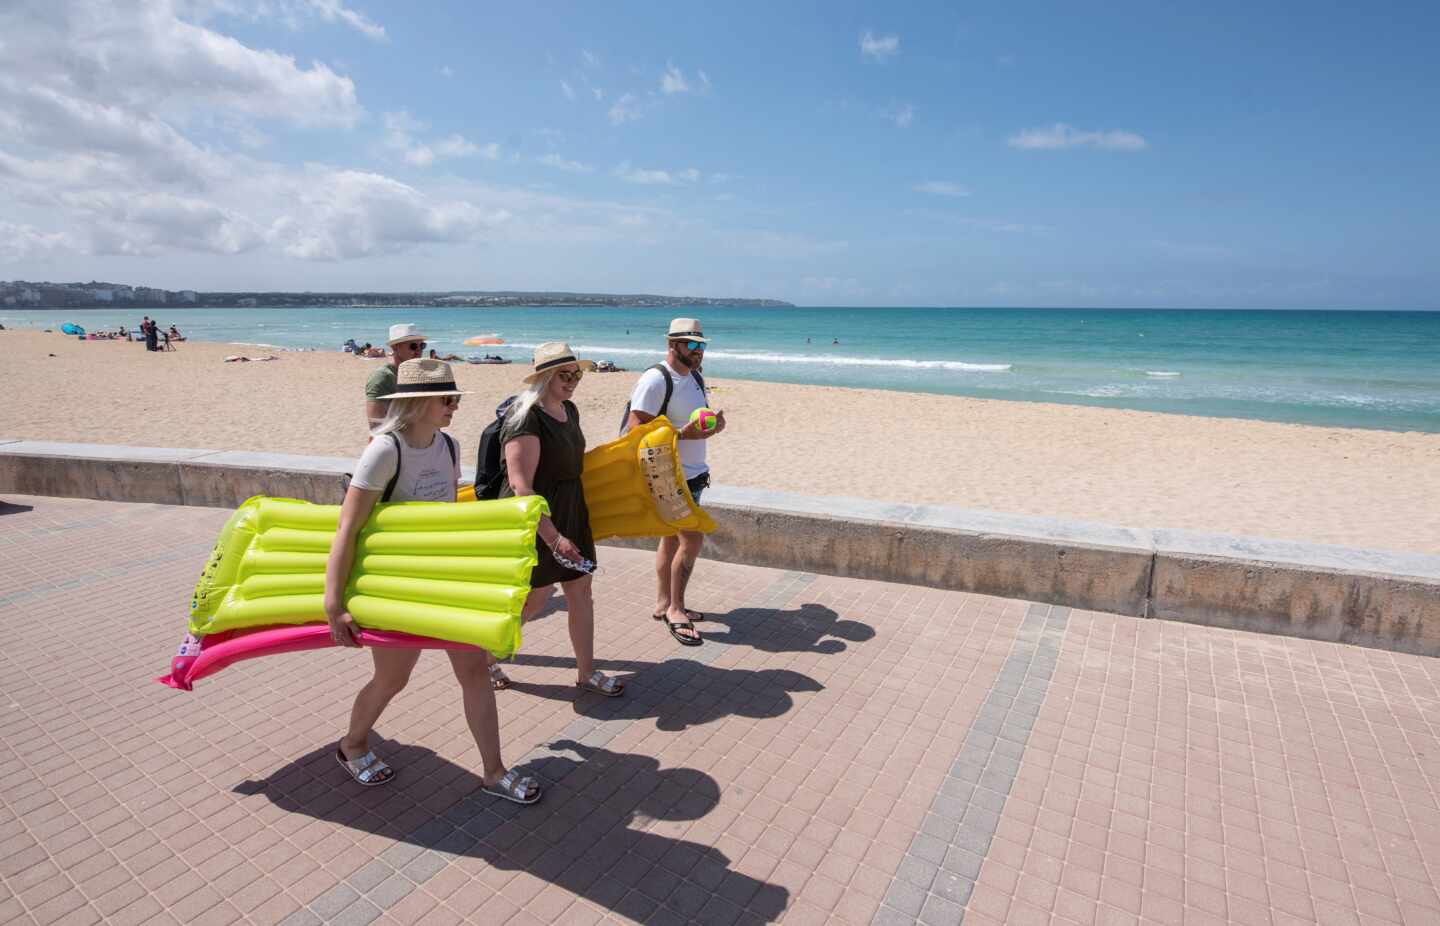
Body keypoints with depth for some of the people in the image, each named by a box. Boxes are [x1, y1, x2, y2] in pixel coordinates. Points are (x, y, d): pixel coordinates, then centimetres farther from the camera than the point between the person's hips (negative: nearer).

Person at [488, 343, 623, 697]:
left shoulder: (569, 410, 5)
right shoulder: (527, 418, -21)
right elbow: (521, 486, -26)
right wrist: (552, 536, -28)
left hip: (570, 515, 8)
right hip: (534, 520, -8)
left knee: (581, 591, 10)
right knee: (533, 599, 5)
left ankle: (586, 672, 23)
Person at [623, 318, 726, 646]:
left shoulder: (695, 377, 13)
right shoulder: (655, 380, -16)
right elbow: (635, 429, -21)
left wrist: (713, 423, -2)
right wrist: (683, 433, -28)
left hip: (692, 473, 9)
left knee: (673, 538, 15)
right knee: (692, 538, -11)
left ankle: (664, 604, 27)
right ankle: (675, 609, 3)